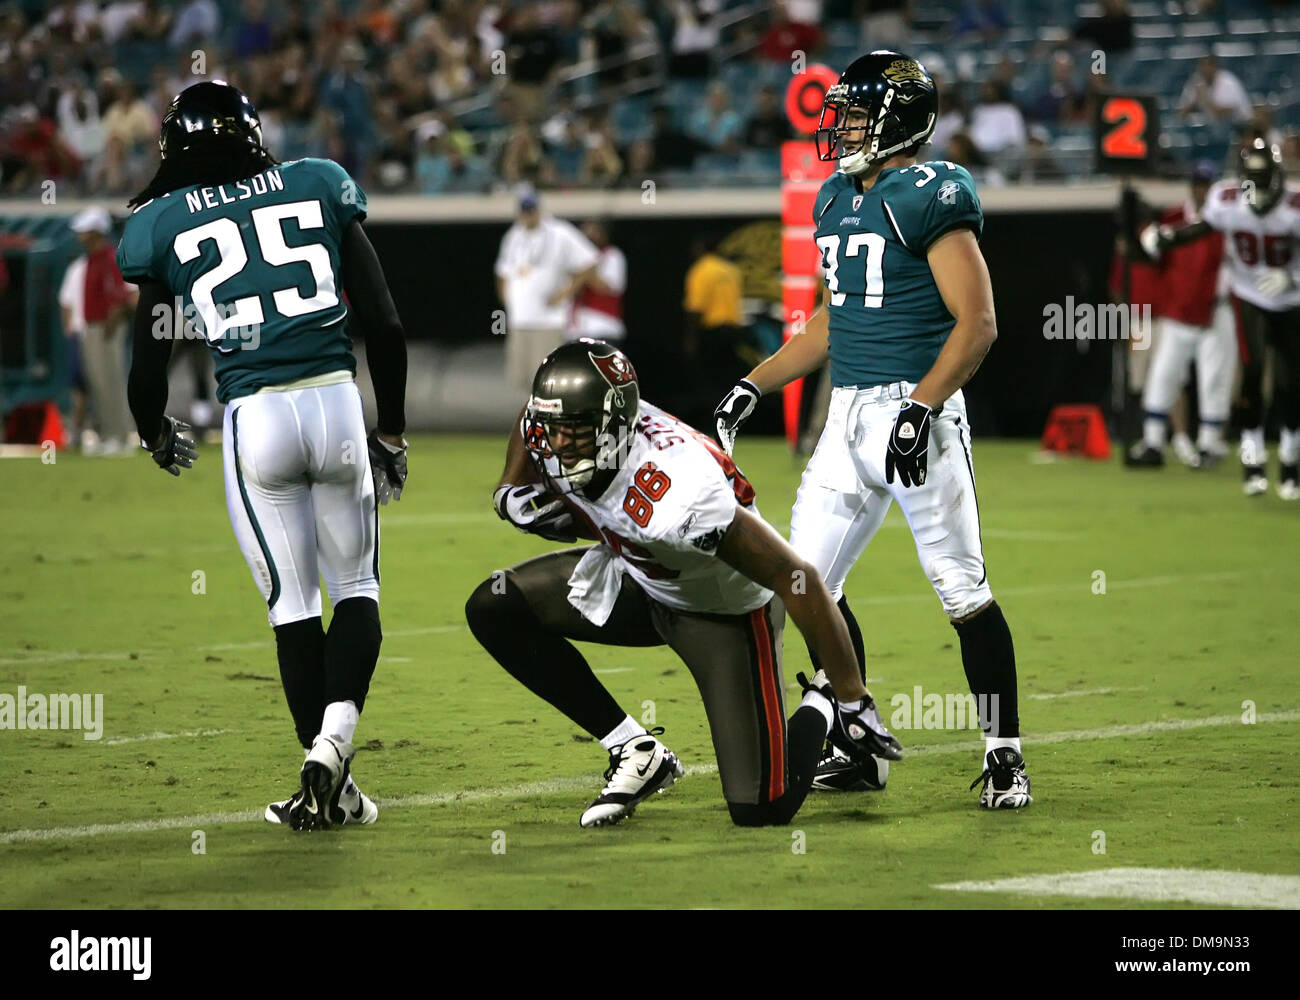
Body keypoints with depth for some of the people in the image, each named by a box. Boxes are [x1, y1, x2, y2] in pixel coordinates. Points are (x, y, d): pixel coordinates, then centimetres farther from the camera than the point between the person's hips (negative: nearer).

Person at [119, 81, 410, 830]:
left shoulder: (164, 225, 5)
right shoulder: (318, 187, 8)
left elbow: (148, 365, 9)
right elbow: (385, 324, 7)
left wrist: (156, 434, 31)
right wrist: (392, 432, 18)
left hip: (253, 419, -1)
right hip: (338, 403, 1)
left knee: (292, 600, 11)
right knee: (357, 585, 15)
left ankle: (327, 784, 9)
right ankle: (335, 736, -9)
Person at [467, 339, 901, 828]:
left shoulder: (674, 501, -42)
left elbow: (796, 578, -34)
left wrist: (853, 700, -29)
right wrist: (513, 495, -16)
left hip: (726, 613, -7)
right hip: (637, 581, 7)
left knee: (762, 811, -14)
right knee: (493, 609, -10)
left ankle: (822, 711, 21)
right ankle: (636, 753, 1)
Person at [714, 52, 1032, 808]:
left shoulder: (933, 197, -11)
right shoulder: (840, 201, 15)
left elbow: (977, 324, -16)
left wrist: (921, 409, -23)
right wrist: (755, 387, 20)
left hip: (918, 411, -9)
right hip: (848, 414, 9)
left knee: (962, 587, -6)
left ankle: (1005, 755, 2)